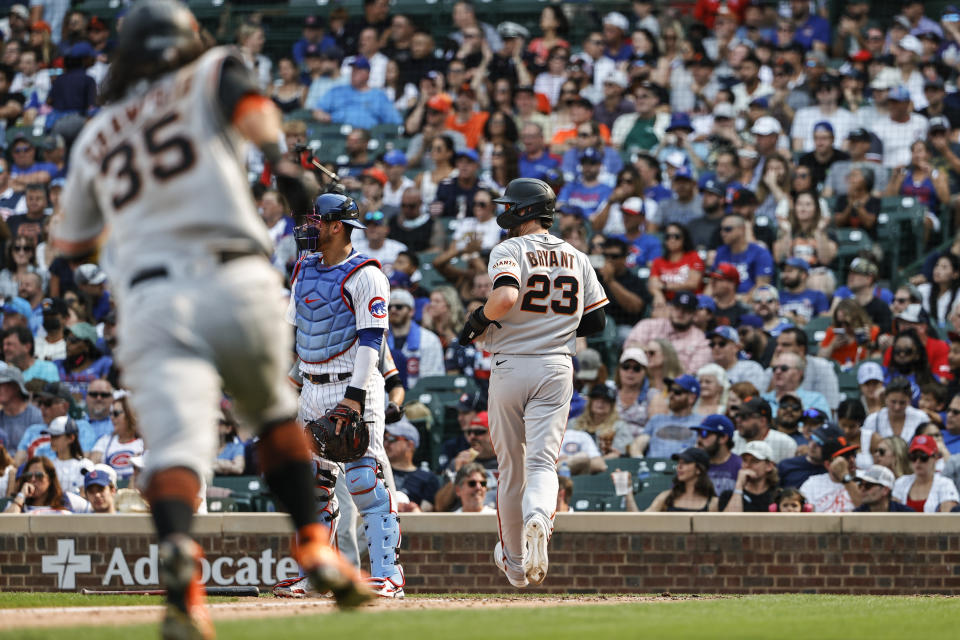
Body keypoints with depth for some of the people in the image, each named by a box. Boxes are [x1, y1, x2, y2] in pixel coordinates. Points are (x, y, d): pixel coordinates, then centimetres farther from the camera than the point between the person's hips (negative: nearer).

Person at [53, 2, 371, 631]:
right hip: (237, 283, 0)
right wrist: (277, 155, -22)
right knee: (276, 414, 25)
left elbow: (71, 243, 32)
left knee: (178, 442, -16)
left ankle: (178, 554, -44)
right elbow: (247, 103, -7)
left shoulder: (95, 137, 23)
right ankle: (315, 548, 16)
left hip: (150, 301, 0)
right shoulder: (208, 75, 17)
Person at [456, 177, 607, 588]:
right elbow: (596, 321, 11)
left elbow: (505, 297, -26)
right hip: (556, 368, 3)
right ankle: (539, 519, -38)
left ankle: (514, 561, 22)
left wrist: (478, 322, -8)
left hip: (510, 366, -3)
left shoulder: (509, 251, -7)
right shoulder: (576, 259, 10)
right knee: (542, 461, -4)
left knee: (511, 466, 10)